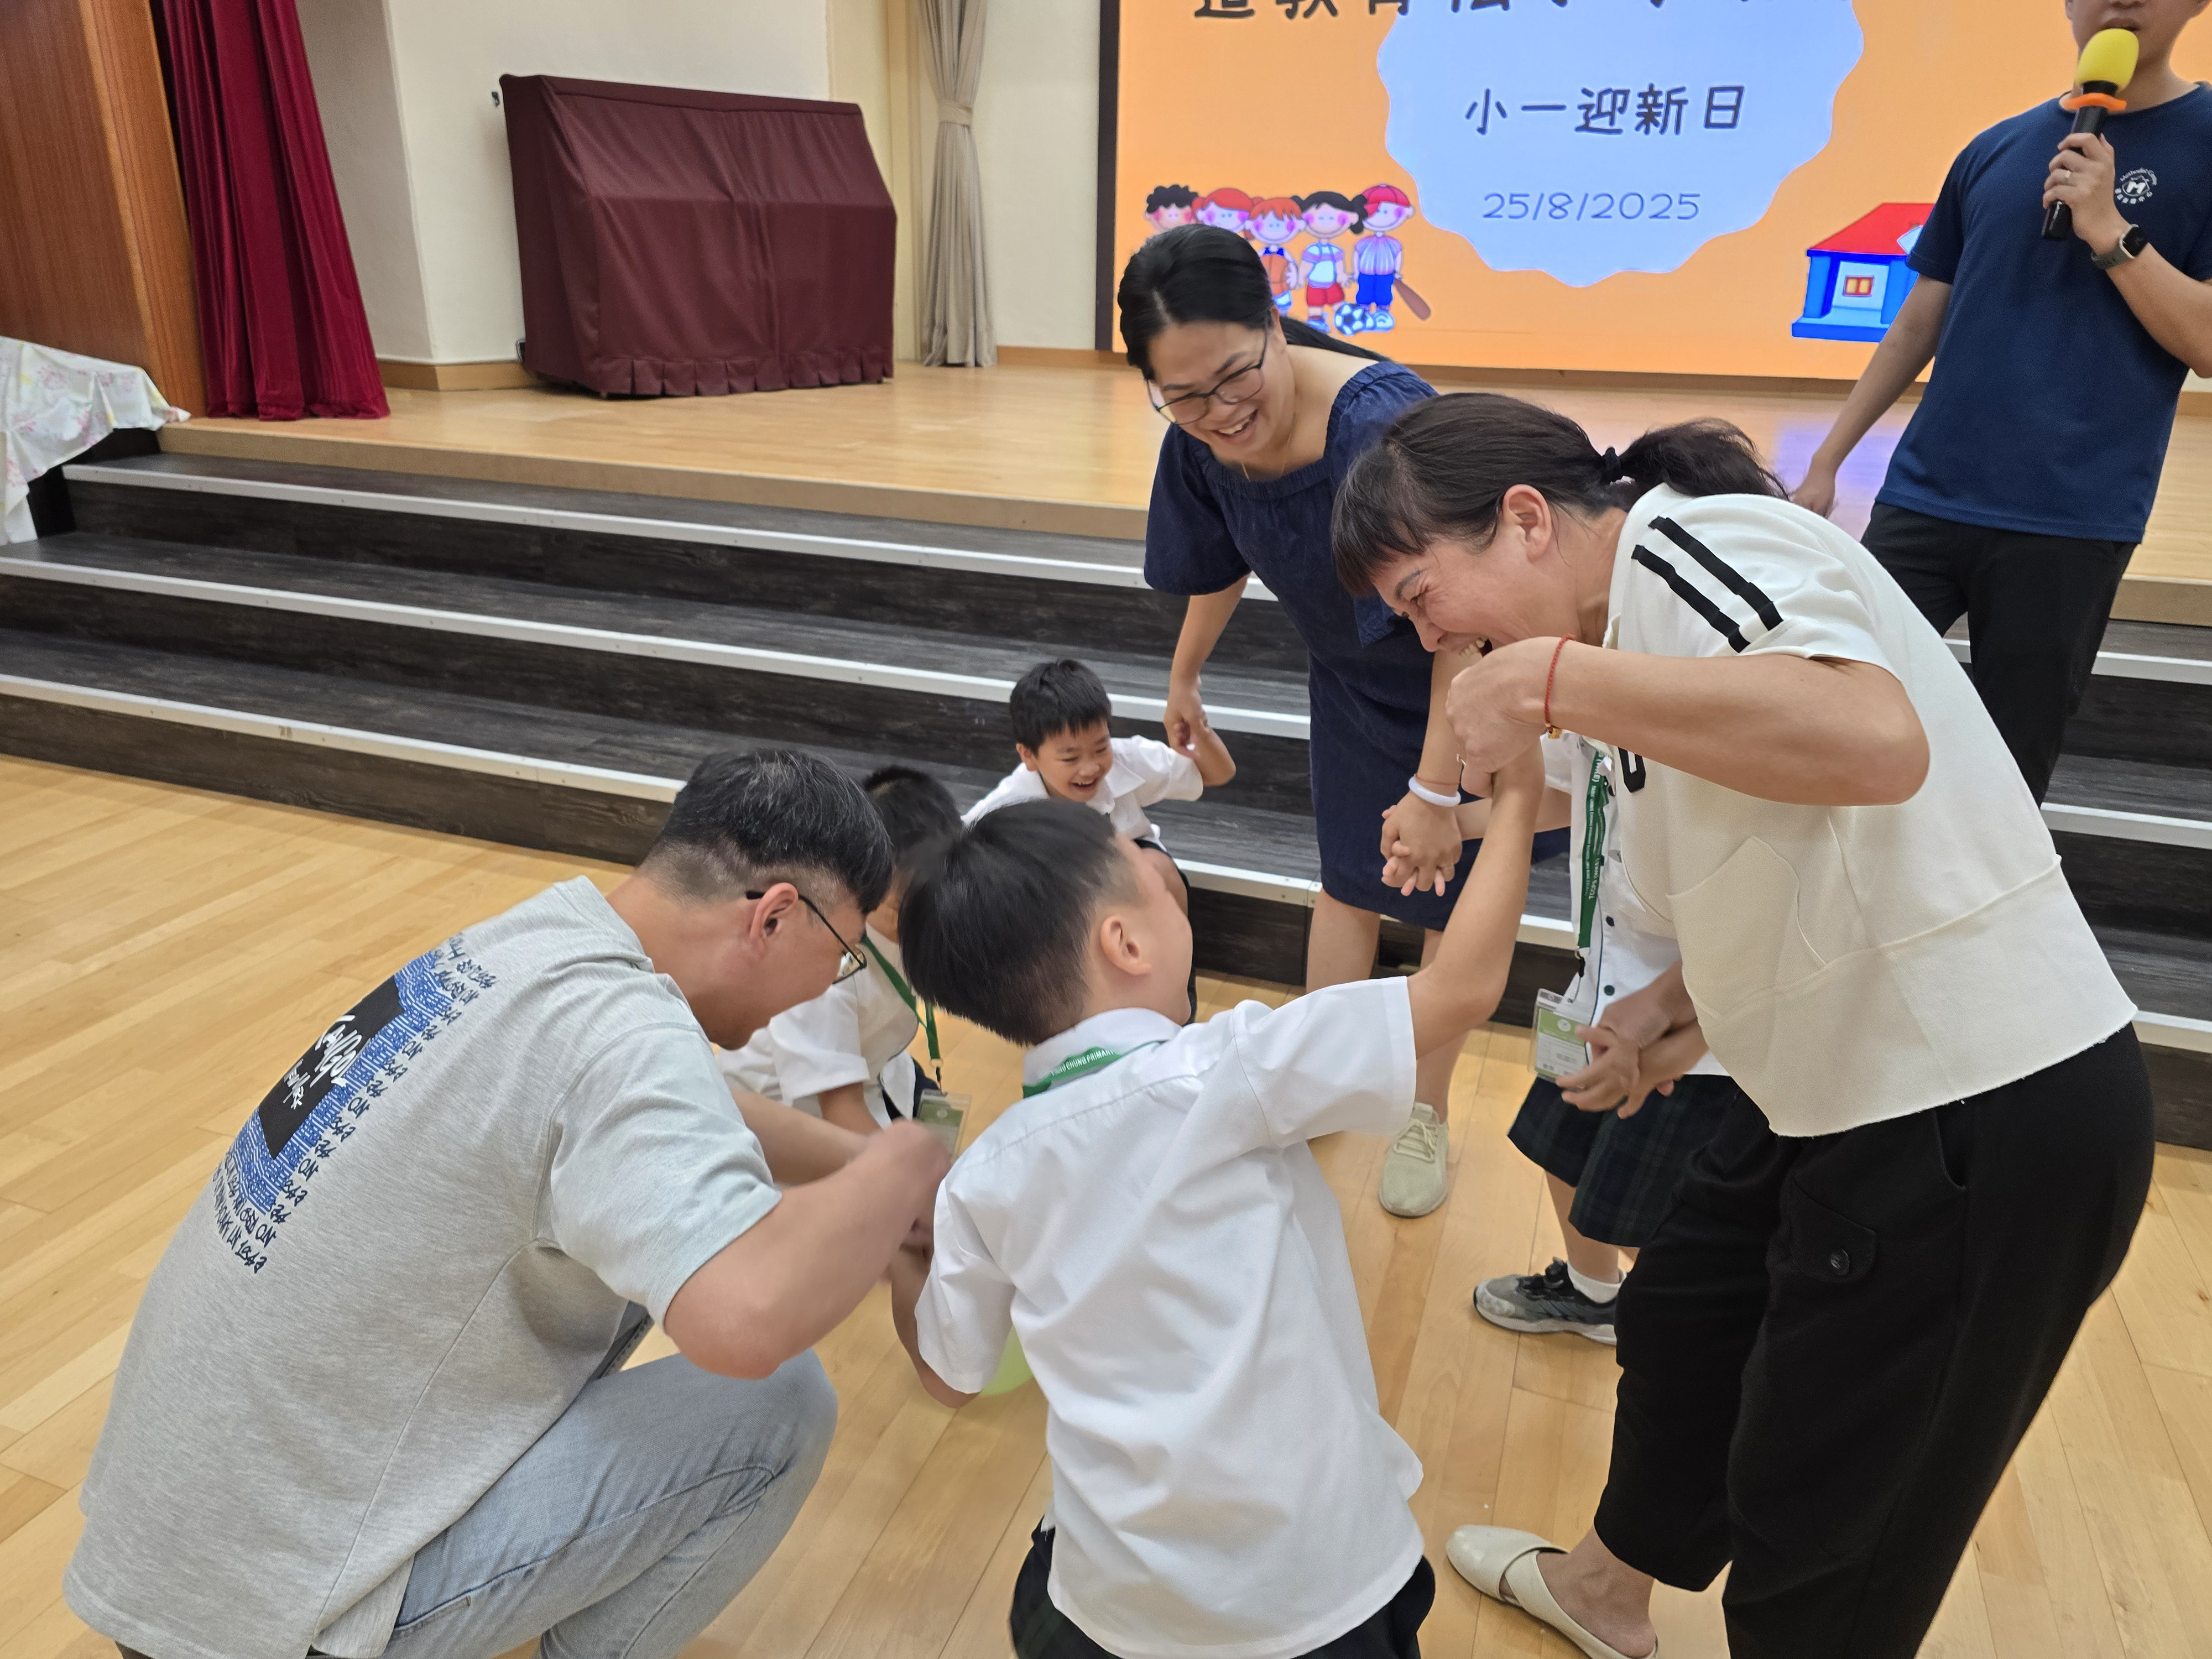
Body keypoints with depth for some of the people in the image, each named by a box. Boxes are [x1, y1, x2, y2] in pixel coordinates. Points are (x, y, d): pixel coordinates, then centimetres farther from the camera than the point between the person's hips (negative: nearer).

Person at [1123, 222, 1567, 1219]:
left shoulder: (1381, 424, -38)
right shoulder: (1199, 442, -17)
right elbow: (1219, 567, 5)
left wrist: (1436, 789, -31)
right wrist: (1183, 679, 19)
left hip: (1467, 685, -5)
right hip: (1354, 680, 5)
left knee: (1448, 890, 9)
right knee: (1349, 879, 15)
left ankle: (1426, 1117, 28)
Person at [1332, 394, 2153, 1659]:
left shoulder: (1681, 540, -17)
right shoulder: (1643, 612, 11)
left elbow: (1873, 738, -37)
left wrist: (1557, 676, -29)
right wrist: (1666, 1008, 5)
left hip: (1986, 1115, -10)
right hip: (1866, 1084, 10)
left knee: (1820, 1524, 9)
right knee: (1679, 1324, 26)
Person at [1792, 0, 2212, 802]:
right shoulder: (1995, 150, 12)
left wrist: (2108, 230, -15)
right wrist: (1828, 458, 12)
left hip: (2069, 521, -3)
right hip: (1923, 496, 3)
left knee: (2005, 776, 1)